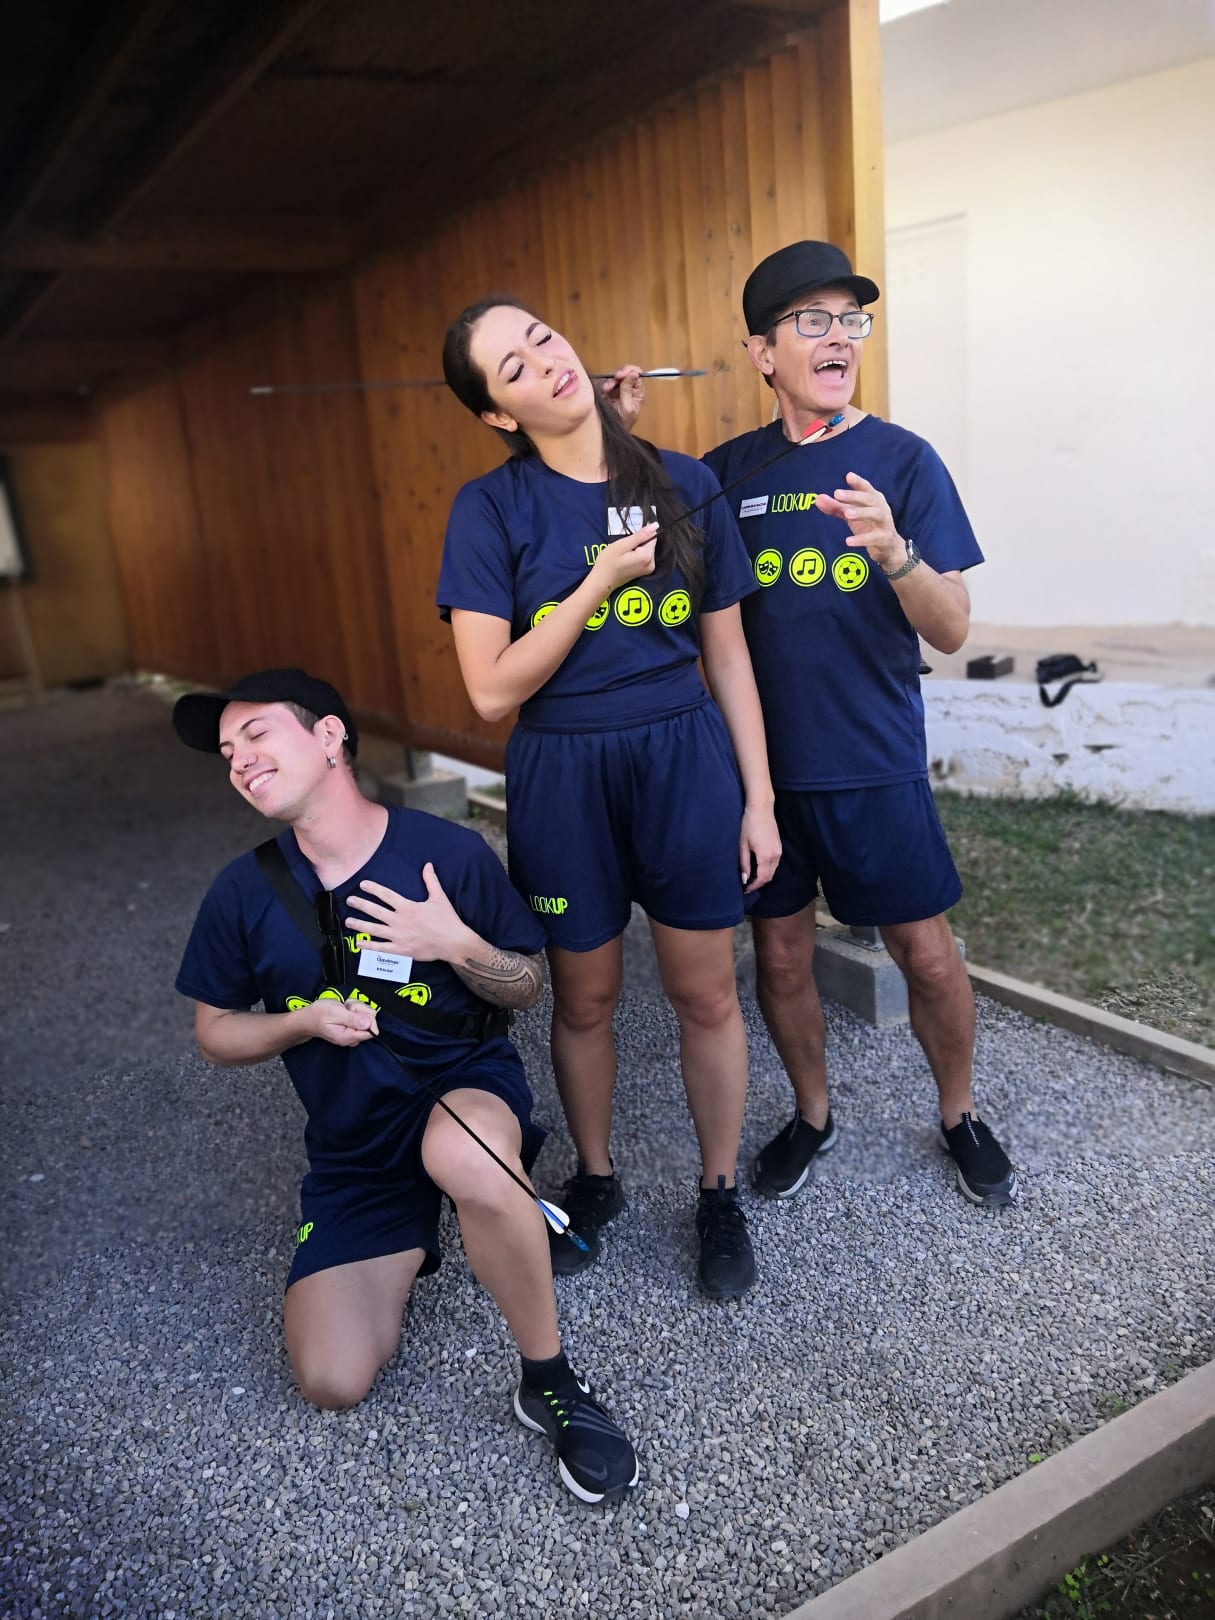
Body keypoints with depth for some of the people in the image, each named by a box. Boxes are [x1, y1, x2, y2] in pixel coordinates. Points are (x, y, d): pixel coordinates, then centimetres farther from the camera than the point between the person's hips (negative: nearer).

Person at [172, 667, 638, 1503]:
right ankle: (408, 1249, 25)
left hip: (466, 1084, -3)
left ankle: (552, 1382, -16)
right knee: (333, 1381, -7)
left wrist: (459, 944, -24)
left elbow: (528, 986, -3)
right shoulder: (244, 893, -6)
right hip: (351, 1145, 4)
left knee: (461, 1154, -41)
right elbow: (216, 1033, 6)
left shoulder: (450, 853, -14)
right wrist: (306, 1021, -14)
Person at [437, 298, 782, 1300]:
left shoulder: (684, 485, 0)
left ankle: (721, 1196, 34)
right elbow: (493, 691, -13)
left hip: (686, 763, 2)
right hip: (563, 775, -1)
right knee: (584, 999, 15)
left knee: (706, 995, 11)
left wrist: (759, 799, 1)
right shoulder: (491, 509, -8)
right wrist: (601, 581, -18)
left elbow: (727, 654, 3)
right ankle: (595, 1179, 41)